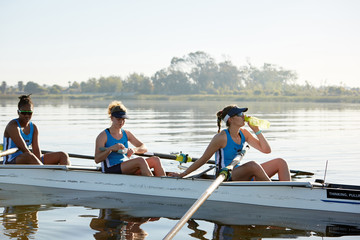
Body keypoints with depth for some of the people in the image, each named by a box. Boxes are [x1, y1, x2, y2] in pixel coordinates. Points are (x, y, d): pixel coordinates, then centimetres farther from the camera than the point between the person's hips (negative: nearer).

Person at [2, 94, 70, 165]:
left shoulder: (33, 127, 8)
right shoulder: (13, 126, -12)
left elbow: (36, 151, -3)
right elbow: (23, 149, -23)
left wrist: (39, 162, -23)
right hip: (11, 163, -7)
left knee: (63, 155, -2)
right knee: (29, 157, -42)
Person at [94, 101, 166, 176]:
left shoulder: (126, 134, 15)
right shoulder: (103, 136, -4)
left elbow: (144, 148, 6)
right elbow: (97, 160, -12)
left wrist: (134, 149, -17)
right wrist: (111, 148, -27)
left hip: (125, 169, 7)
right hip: (111, 170, -7)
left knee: (155, 160, -13)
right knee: (140, 160, -30)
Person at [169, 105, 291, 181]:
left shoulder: (244, 133, 8)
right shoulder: (222, 138, -12)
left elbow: (266, 150, 8)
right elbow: (203, 159, -5)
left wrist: (256, 130, -1)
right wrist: (182, 174, -3)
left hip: (241, 175, 8)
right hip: (226, 178, -8)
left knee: (280, 162, -3)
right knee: (253, 165, -38)